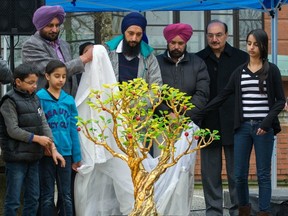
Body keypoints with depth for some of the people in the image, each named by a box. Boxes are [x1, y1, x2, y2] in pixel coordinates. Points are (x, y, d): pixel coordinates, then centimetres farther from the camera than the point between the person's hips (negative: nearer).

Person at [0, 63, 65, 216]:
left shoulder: (35, 99, 11)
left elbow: (44, 124, 8)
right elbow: (13, 130, -16)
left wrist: (53, 149, -1)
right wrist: (36, 138, -13)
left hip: (33, 157, 7)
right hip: (16, 157, -7)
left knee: (33, 197, 12)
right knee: (13, 200, -2)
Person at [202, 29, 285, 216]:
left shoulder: (272, 71, 2)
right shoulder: (239, 72, 10)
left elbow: (281, 100, 1)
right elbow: (222, 96, 9)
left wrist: (267, 122, -12)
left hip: (263, 128, -3)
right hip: (243, 127, 3)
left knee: (263, 173, 0)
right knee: (240, 174, 4)